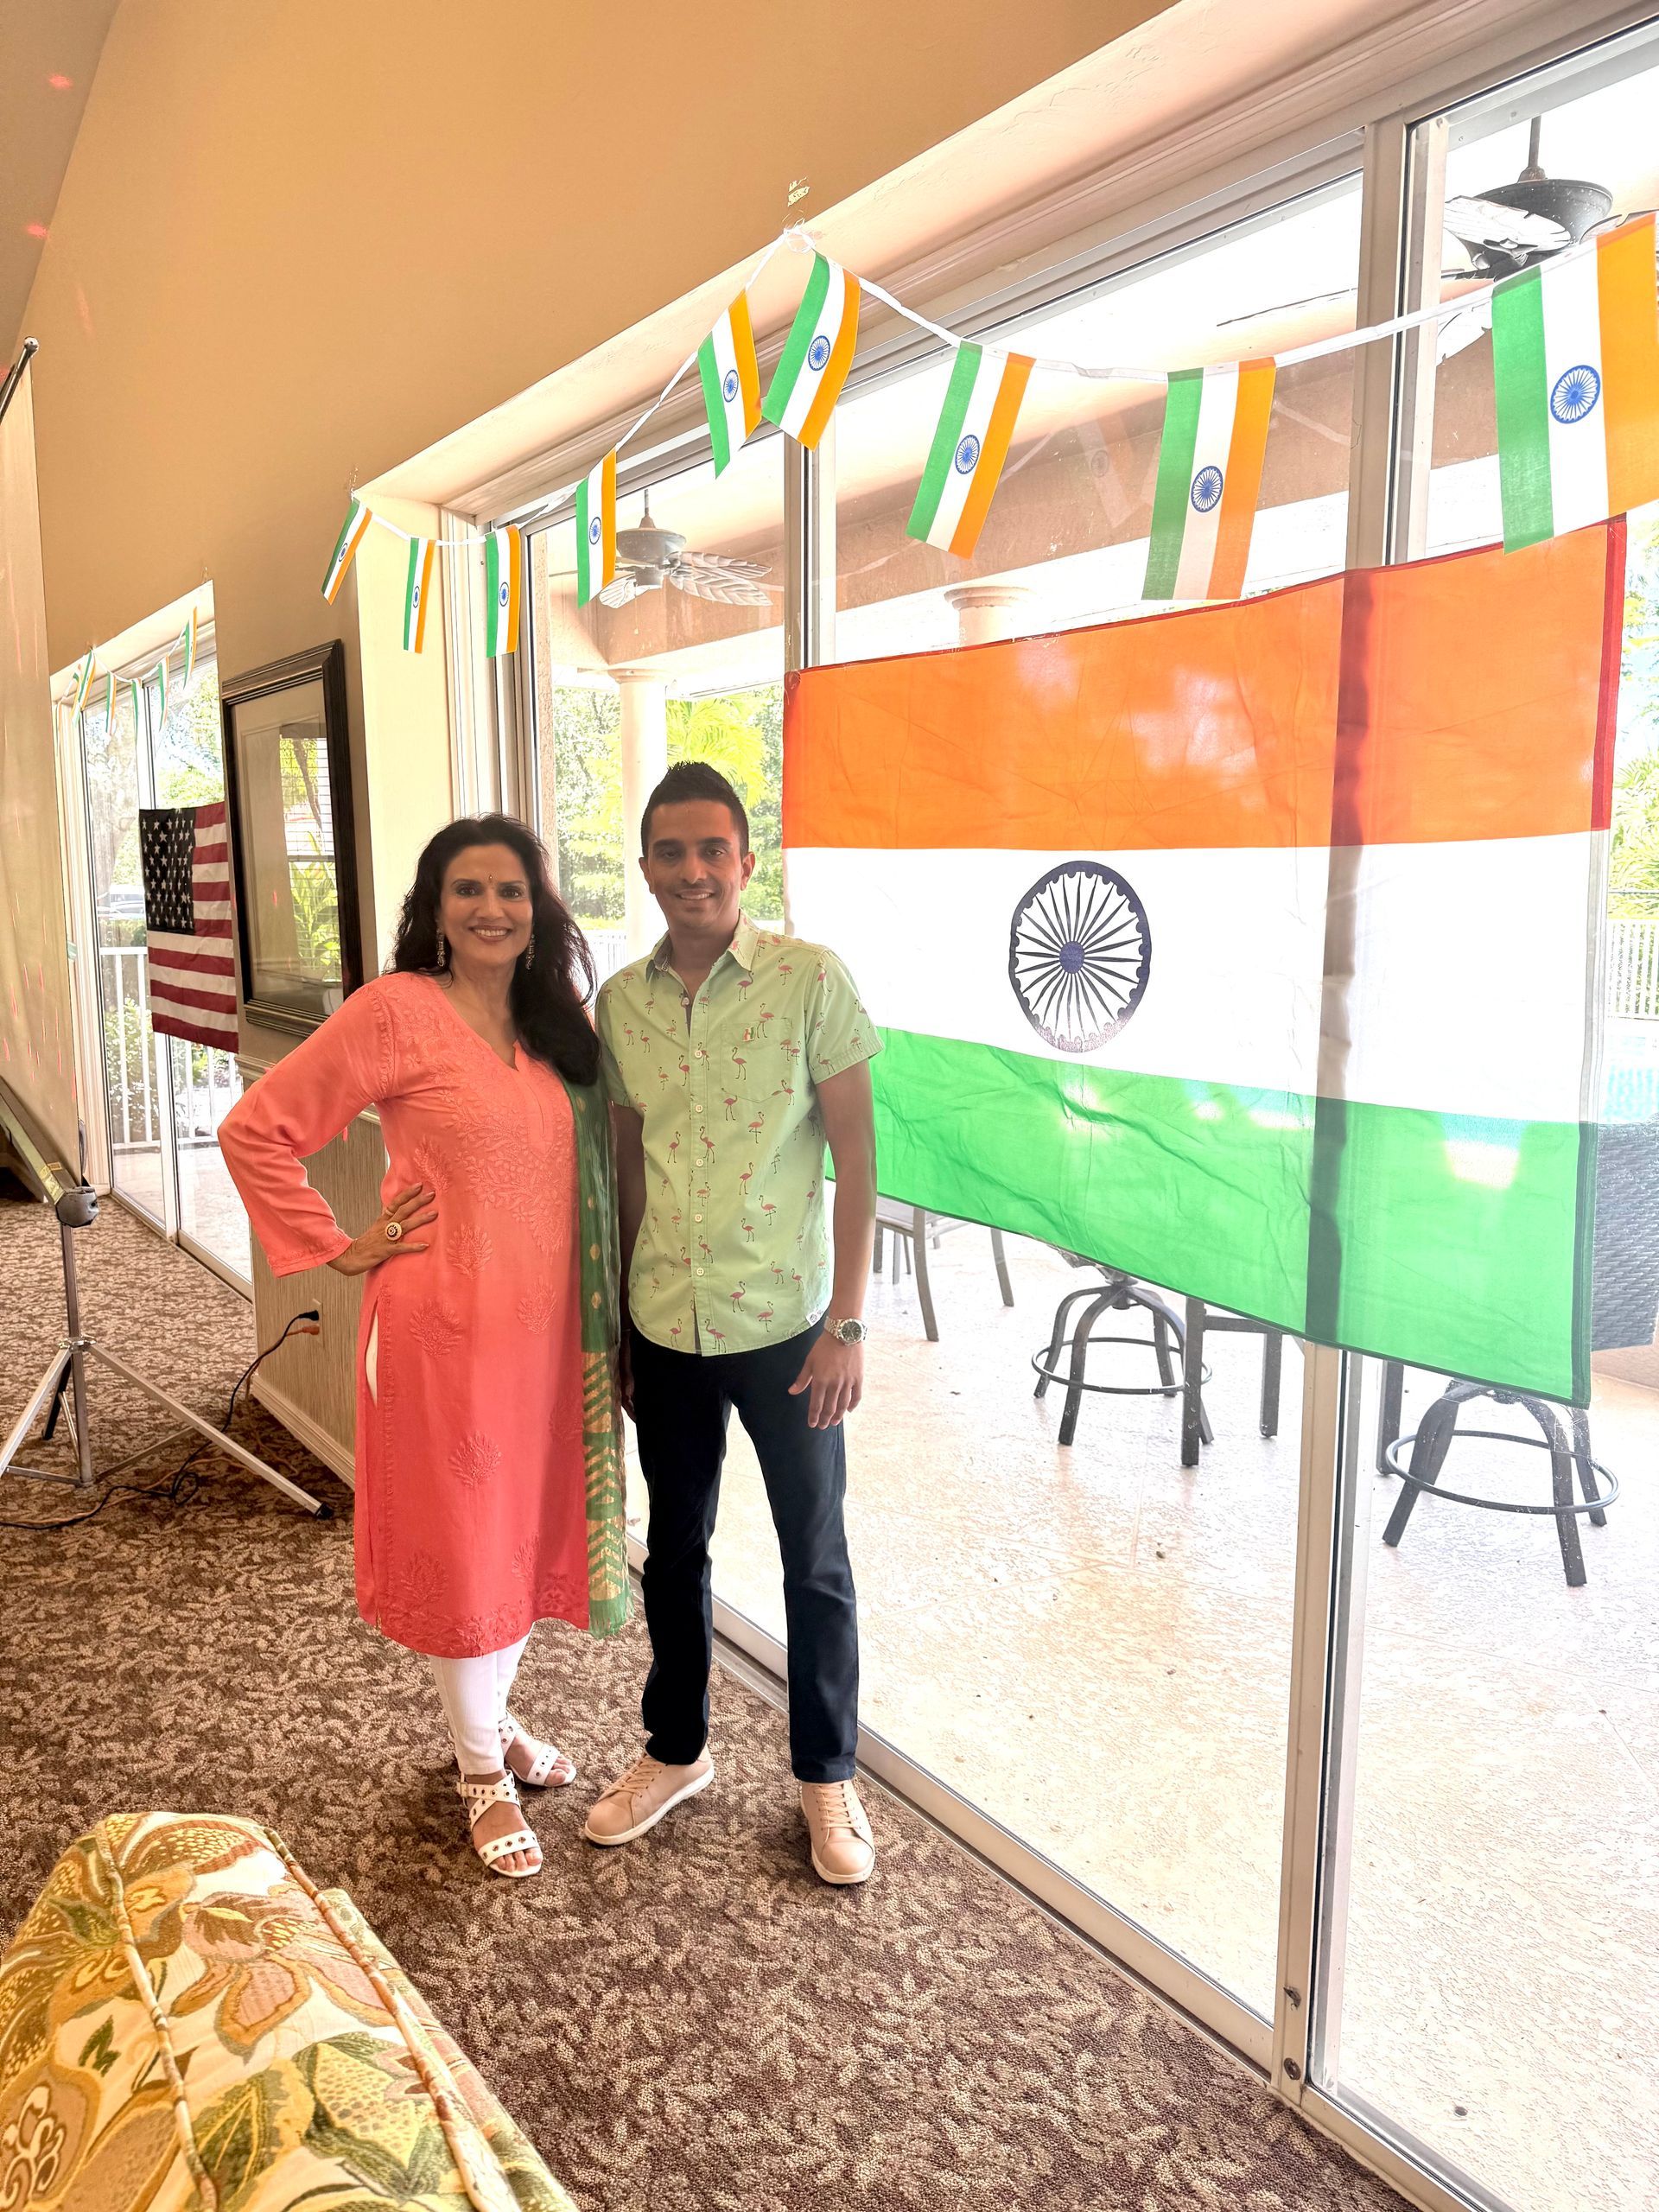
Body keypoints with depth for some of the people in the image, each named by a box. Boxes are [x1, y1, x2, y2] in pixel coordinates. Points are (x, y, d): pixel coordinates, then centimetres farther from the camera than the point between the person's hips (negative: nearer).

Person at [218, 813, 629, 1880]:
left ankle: (495, 1715, 43)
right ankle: (483, 1772, 29)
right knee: (461, 1543, 8)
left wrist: (610, 1313, 8)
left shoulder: (558, 1020, 6)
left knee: (533, 1529, 18)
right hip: (447, 1326, -6)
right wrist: (343, 1250, -10)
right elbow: (257, 1130, -10)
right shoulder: (396, 1011, -12)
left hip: (552, 1324, 6)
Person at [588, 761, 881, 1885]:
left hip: (784, 1325, -4)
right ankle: (677, 1750, 40)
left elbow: (856, 1155, -9)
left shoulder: (811, 980, -11)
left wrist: (847, 1322, -12)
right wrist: (608, 1322, 11)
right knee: (674, 1550, 19)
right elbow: (626, 1167, 9)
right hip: (666, 1327, 4)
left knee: (816, 1561, 11)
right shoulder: (620, 1001, 2)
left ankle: (828, 1775, 31)